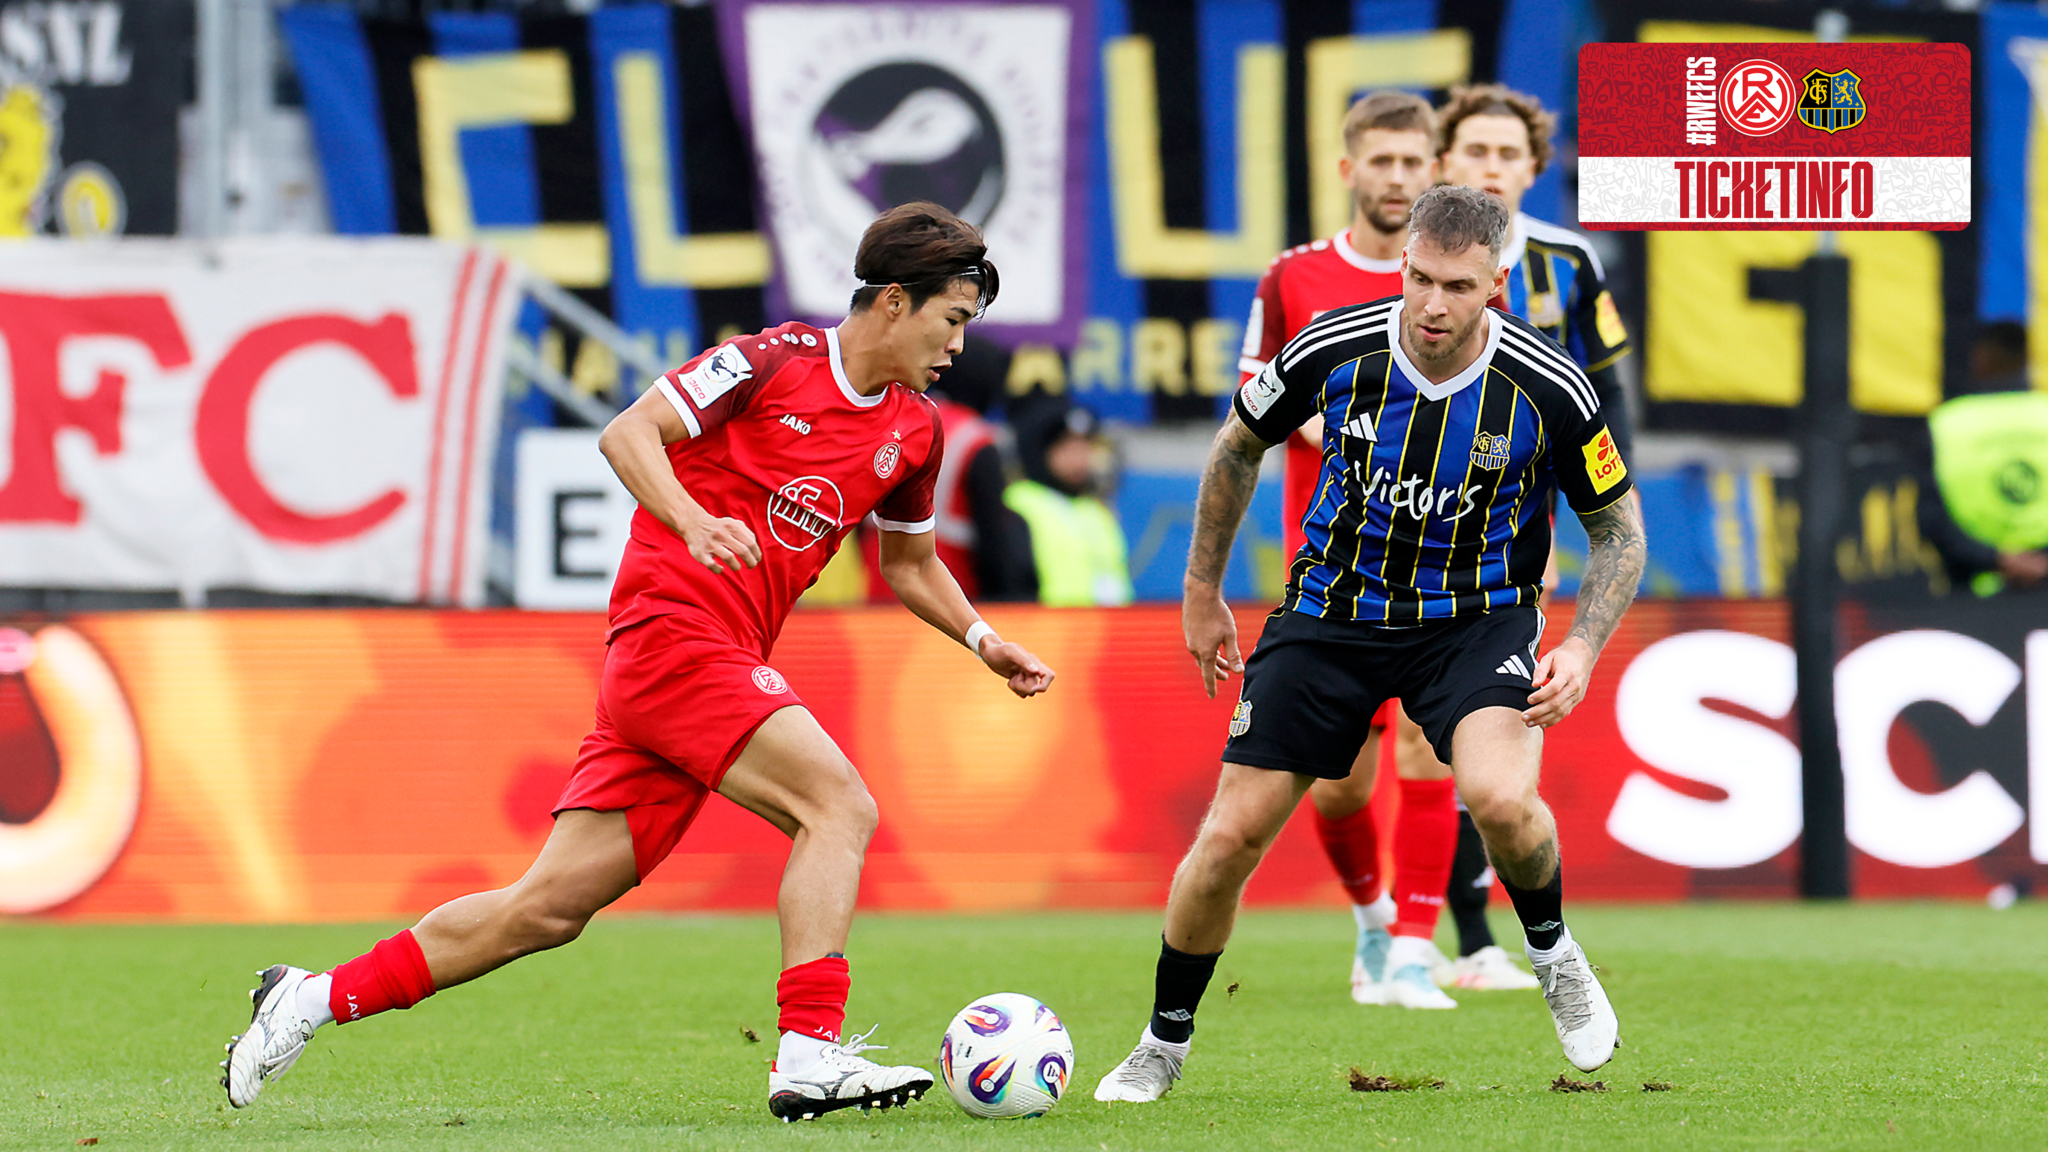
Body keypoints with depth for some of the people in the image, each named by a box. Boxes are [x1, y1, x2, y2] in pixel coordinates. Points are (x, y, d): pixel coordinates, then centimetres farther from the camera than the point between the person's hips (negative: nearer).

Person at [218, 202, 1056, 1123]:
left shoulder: (915, 431, 16)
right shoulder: (774, 360, -6)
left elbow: (909, 562, 31)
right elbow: (628, 433, -11)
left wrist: (980, 639, 17)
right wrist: (694, 522, -26)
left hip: (721, 666, 7)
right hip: (671, 627, -7)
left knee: (551, 907, 3)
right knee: (839, 806, -21)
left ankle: (315, 998, 11)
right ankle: (810, 1058, -26)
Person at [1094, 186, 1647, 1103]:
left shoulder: (1547, 391, -19)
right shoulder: (1333, 349, -16)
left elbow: (1618, 529, -3)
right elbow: (1240, 446, 6)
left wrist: (1583, 649, -18)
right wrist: (1203, 593, 11)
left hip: (1477, 617, -2)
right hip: (1334, 609, 2)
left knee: (1500, 797, -31)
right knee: (1231, 834, -4)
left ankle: (1553, 953, 2)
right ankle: (1162, 1047, 19)